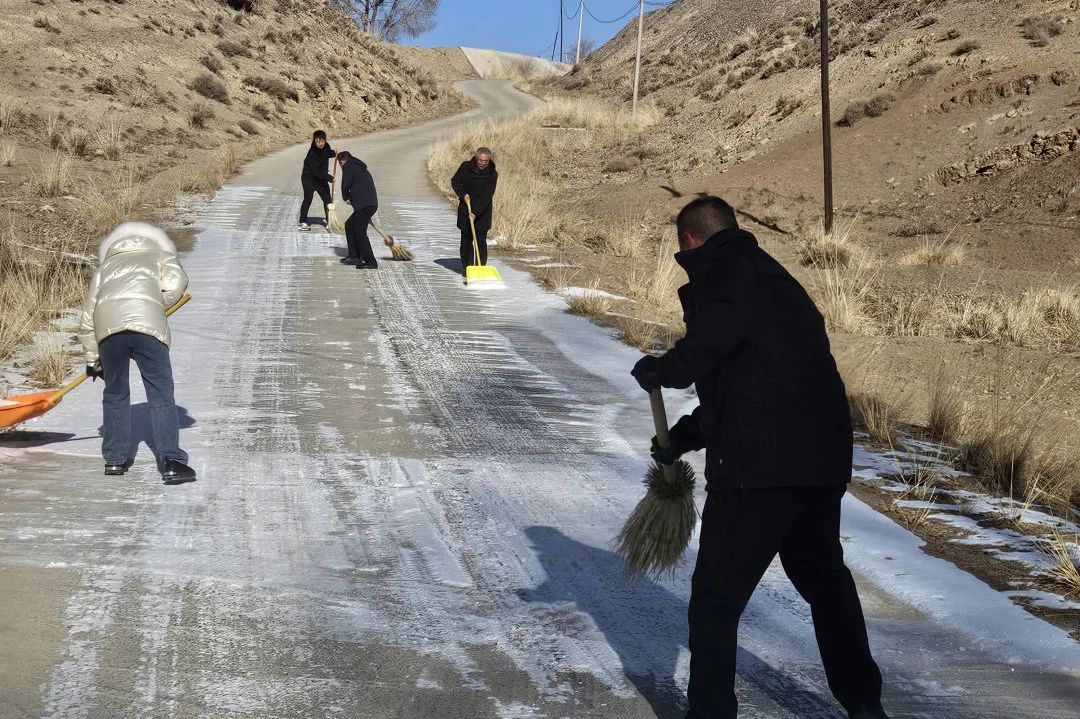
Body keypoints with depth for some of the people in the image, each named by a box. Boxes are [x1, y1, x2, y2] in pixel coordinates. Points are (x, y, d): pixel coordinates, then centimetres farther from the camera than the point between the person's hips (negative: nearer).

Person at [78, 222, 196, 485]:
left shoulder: (105, 266, 37)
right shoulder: (163, 256, 31)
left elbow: (87, 321, 32)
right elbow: (176, 283, 6)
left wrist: (93, 360, 40)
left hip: (108, 326, 3)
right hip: (147, 325, -3)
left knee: (115, 394, 20)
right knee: (161, 394, 0)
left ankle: (114, 459, 24)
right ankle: (171, 462, -9)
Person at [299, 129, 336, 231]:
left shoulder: (326, 147, -4)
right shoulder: (312, 153, -26)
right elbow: (316, 171, -29)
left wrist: (333, 153, -1)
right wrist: (330, 178, -29)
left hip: (322, 177, 7)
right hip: (309, 177, -7)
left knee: (327, 199, 5)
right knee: (308, 199, -16)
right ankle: (303, 222, -10)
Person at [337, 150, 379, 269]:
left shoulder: (348, 167, 1)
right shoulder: (361, 168, 28)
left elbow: (345, 185, -5)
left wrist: (346, 198, 13)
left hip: (364, 205, -10)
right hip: (371, 204, 10)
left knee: (360, 232, -8)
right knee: (349, 225, 20)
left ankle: (371, 262, -9)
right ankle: (354, 256, 20)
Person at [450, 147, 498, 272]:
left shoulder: (492, 174, -14)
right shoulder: (466, 167, -7)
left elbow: (487, 196, -21)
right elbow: (454, 181, 5)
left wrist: (475, 213, -28)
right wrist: (463, 194, -14)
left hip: (482, 212, -2)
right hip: (465, 210, 2)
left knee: (481, 241, -5)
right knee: (466, 240, 6)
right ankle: (466, 268, 15)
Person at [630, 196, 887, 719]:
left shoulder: (724, 269, -3)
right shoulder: (770, 275, 25)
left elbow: (720, 332, -26)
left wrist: (664, 370, -10)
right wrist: (683, 437, 31)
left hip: (757, 463, -9)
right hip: (824, 456, 9)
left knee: (717, 592, 5)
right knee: (824, 576, 24)